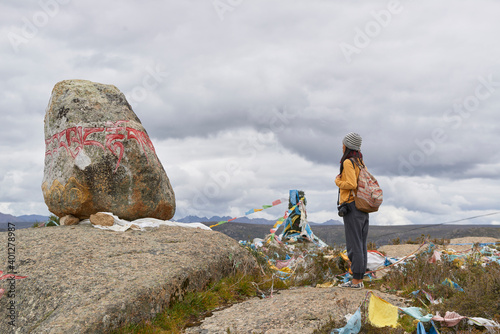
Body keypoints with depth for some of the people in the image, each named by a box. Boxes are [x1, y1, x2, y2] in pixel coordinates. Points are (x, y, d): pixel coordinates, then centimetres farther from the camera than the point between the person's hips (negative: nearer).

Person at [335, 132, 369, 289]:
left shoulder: (348, 162, -11)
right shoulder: (360, 163, 15)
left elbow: (351, 184, -22)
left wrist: (338, 181, -5)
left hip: (351, 206, -9)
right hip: (363, 208, 9)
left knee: (354, 245, -6)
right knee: (361, 245, 9)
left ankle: (356, 280, -4)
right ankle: (360, 279, 12)